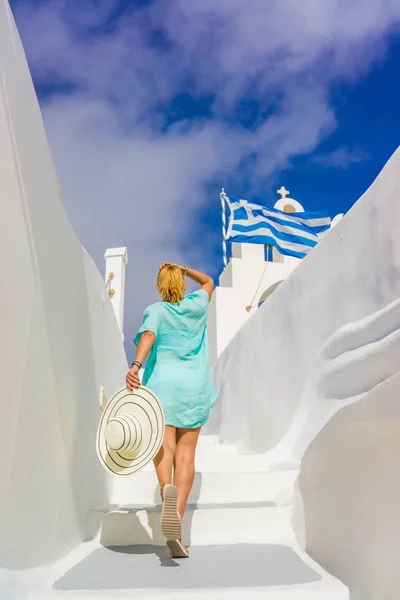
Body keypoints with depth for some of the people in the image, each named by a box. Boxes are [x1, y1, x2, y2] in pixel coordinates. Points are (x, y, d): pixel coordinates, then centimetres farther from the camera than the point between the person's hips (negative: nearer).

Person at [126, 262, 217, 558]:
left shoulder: (156, 311, 3)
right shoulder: (197, 306, 10)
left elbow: (149, 335, -20)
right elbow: (209, 282, 32)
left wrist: (136, 365, -33)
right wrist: (182, 269, 30)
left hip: (162, 384, -1)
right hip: (194, 387, 2)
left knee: (165, 448, -7)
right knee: (186, 453, 2)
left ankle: (167, 489, -39)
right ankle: (176, 525, -7)